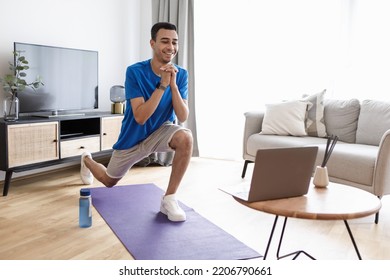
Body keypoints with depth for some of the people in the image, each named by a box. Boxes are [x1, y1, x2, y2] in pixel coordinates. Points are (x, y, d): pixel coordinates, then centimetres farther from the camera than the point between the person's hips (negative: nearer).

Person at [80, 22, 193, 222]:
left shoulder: (181, 74, -13)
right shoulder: (135, 72, -23)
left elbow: (182, 117, -19)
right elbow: (140, 117, -31)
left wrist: (173, 84, -31)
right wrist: (162, 84, -36)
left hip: (160, 131, 2)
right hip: (133, 137, -1)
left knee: (185, 137, -33)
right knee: (108, 181, 18)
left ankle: (169, 199, -20)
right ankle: (87, 160, 54)